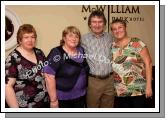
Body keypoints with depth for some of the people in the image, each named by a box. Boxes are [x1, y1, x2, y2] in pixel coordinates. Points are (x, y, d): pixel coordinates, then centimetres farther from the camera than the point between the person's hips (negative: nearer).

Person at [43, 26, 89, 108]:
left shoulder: (81, 51, 3)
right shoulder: (57, 53, -14)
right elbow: (49, 77, -20)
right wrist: (53, 100, -20)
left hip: (80, 96, 6)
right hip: (62, 98, -5)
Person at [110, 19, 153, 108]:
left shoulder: (137, 43, -7)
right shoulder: (111, 47, 4)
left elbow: (148, 63, -9)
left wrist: (148, 86, -13)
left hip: (138, 90, -3)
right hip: (120, 91, 3)